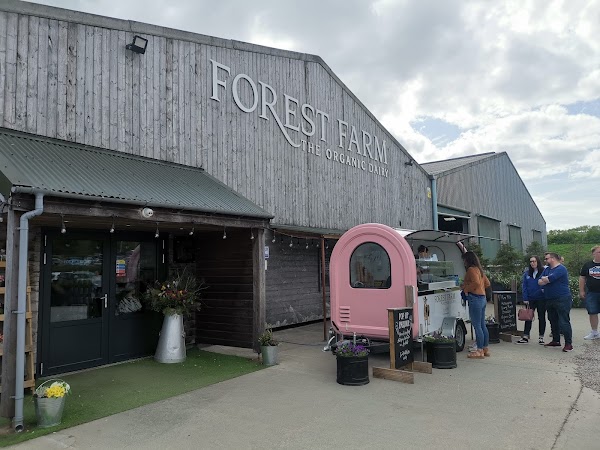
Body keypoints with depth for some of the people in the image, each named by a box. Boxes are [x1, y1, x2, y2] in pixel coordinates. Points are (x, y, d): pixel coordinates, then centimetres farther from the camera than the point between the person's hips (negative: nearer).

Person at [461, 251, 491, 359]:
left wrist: (466, 288, -12)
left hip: (475, 298, -10)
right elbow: (487, 283, 23)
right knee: (482, 325, 14)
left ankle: (480, 351, -2)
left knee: (477, 326, -6)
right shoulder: (479, 269, 18)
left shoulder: (471, 269, -11)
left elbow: (476, 282, -24)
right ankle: (485, 349, 20)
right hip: (482, 298, 10)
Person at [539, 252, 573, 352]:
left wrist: (544, 279, -2)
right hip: (549, 300, 9)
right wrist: (547, 279, -13)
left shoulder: (561, 269, -13)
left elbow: (548, 279, -23)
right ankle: (556, 341, 26)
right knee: (553, 321, 15)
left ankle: (569, 343, -2)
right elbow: (540, 282, 5)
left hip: (562, 299, -9)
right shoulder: (546, 269, 14)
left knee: (564, 322, -8)